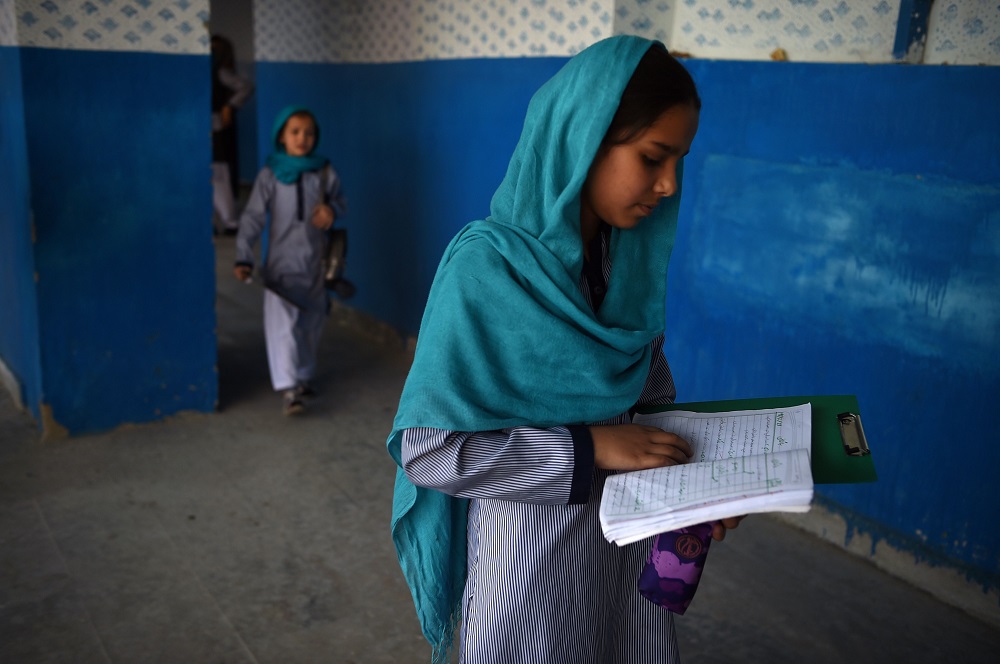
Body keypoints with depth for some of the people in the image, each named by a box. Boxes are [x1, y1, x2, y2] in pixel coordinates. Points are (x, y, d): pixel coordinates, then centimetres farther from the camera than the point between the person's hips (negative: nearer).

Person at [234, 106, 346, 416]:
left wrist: (332, 210, -12)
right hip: (281, 264, -3)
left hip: (314, 263, 4)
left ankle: (303, 377, 33)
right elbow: (253, 217, -8)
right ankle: (288, 389, -16)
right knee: (281, 324, -14)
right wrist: (243, 257, -18)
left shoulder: (324, 172, 1)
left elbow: (340, 202, 13)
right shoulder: (270, 175, -6)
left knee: (311, 324, 14)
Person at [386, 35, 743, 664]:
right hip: (532, 550, -5)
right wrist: (587, 447, -26)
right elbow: (426, 450, -22)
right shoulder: (486, 267, -22)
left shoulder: (633, 252, -3)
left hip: (632, 540, 6)